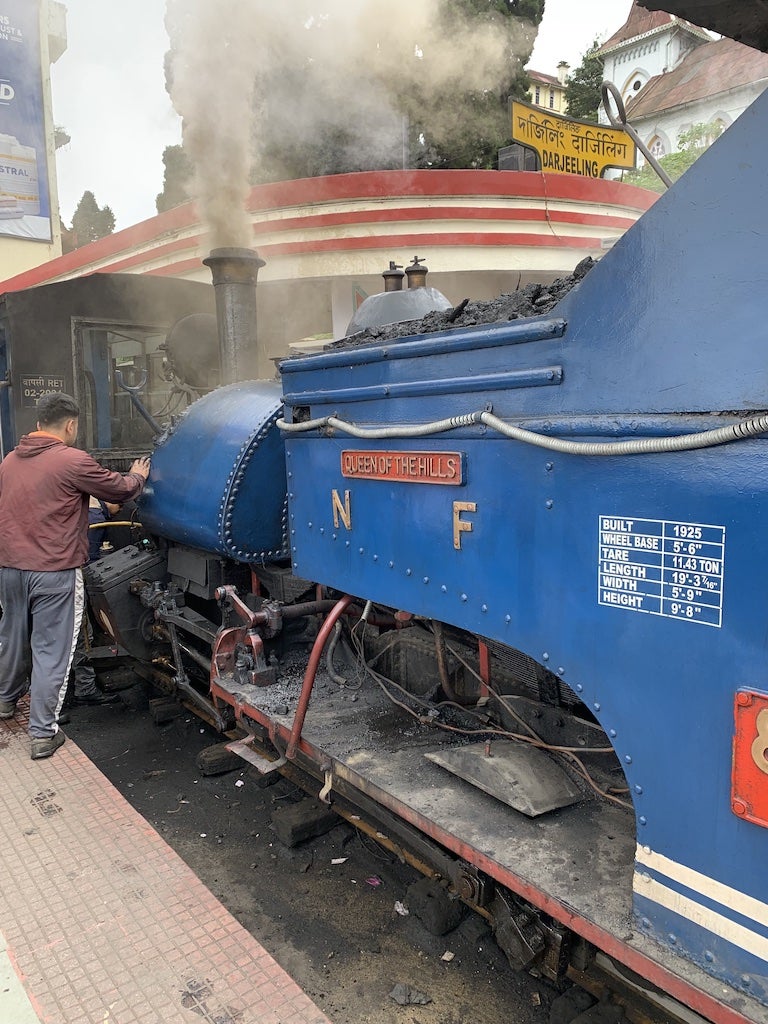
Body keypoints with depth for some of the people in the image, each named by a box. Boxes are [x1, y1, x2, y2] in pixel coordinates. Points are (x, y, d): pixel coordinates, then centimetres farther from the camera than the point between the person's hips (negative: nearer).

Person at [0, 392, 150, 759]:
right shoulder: (73, 461, -13)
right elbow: (119, 489, -2)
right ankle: (43, 734, 9)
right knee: (50, 650, 2)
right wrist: (137, 476, 21)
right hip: (55, 572, -7)